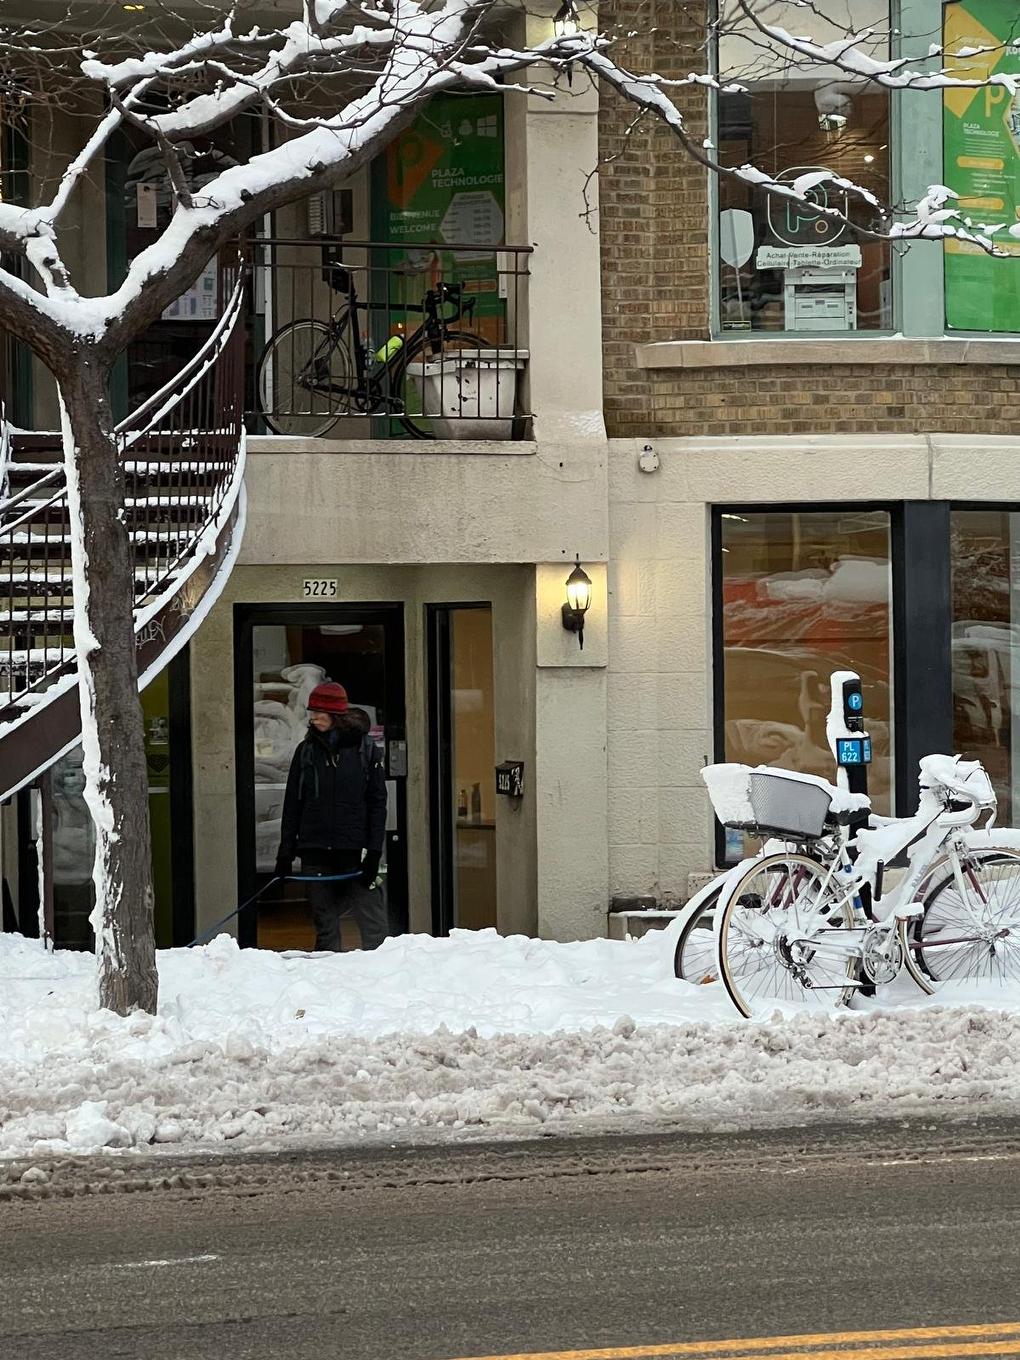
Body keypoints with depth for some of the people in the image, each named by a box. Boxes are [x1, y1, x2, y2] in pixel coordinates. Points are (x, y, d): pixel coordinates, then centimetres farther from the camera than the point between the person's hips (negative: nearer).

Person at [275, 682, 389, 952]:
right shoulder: (306, 751, 9)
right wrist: (285, 852, 4)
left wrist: (374, 851, -7)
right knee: (324, 923, 6)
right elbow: (292, 803, 10)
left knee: (372, 919, -7)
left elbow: (377, 803, 1)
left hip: (355, 849, -3)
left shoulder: (365, 749, 1)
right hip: (316, 851, 3)